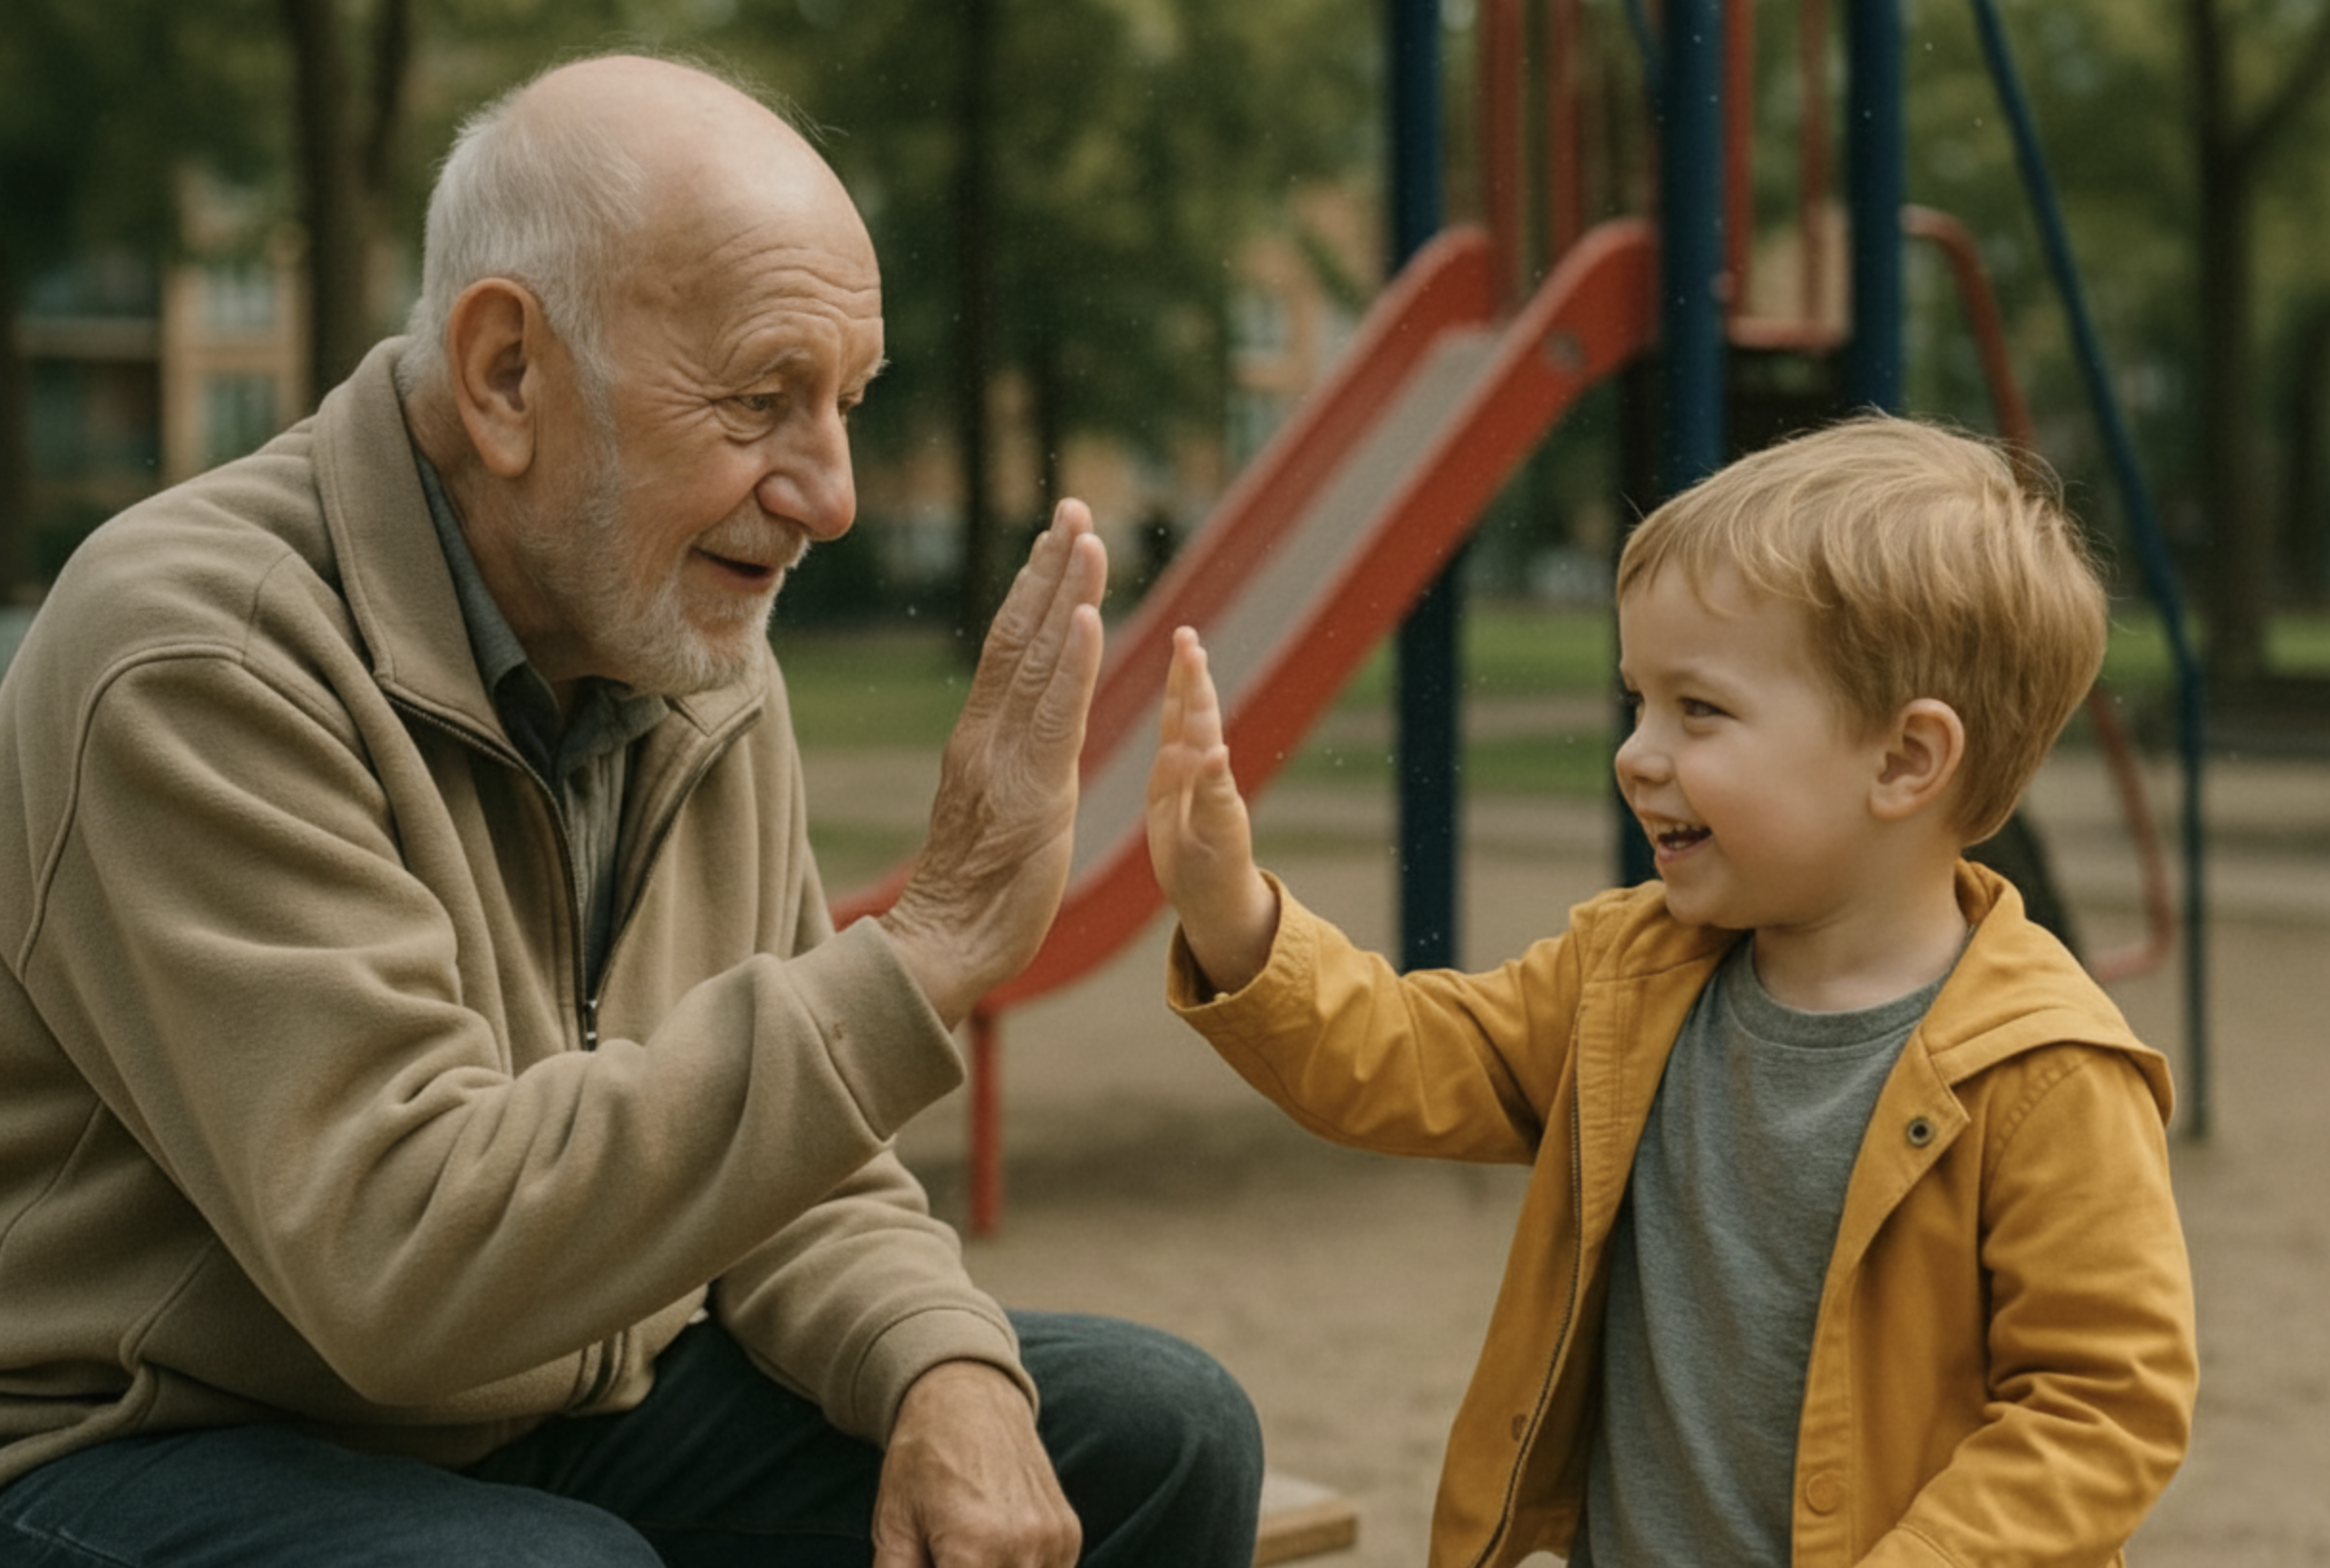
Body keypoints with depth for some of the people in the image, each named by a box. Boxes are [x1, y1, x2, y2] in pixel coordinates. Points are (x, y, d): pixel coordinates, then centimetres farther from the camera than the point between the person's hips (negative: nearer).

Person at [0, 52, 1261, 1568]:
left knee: (1160, 1436, -3)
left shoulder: (702, 658, 3)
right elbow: (406, 1262, -31)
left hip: (589, 1395, 7)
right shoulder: (196, 661, -22)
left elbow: (786, 1164, 7)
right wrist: (920, 959, -31)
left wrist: (945, 1372, -15)